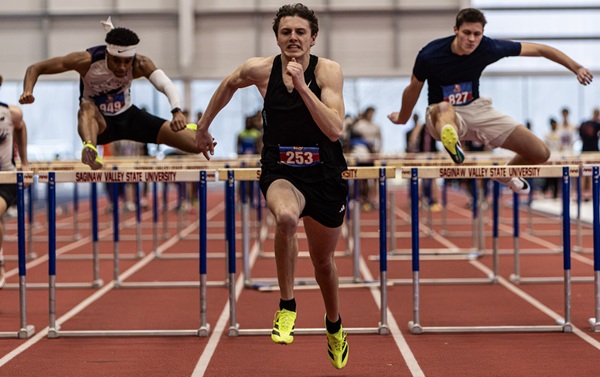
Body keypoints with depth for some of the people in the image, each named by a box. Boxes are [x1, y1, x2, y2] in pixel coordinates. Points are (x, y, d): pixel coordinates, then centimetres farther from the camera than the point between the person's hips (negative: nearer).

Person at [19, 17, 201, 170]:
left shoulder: (140, 64, -24)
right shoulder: (87, 61, -26)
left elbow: (166, 85, -41)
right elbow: (35, 68, -22)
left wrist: (177, 111, -62)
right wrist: (28, 91, -44)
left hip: (129, 117, 2)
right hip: (99, 122, -2)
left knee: (198, 144, -6)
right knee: (87, 107, -42)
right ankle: (90, 148, -70)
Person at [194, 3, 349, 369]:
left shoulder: (328, 71, -13)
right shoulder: (260, 69, -8)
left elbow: (334, 130, -24)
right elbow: (229, 85, 15)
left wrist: (301, 85, -30)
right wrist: (204, 126, 22)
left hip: (325, 175, 1)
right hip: (280, 173, -1)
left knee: (323, 260, 16)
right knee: (286, 217, -37)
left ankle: (334, 325, 47)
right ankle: (287, 307, -18)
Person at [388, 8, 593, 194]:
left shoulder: (489, 48, -16)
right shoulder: (429, 55, -21)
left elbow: (539, 49, -6)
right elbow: (413, 89, -1)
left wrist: (576, 67, -8)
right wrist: (402, 118, 14)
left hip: (476, 110, 4)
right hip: (442, 116, -4)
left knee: (540, 153, -4)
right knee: (444, 107, -45)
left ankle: (506, 175, 29)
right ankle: (452, 145, -81)